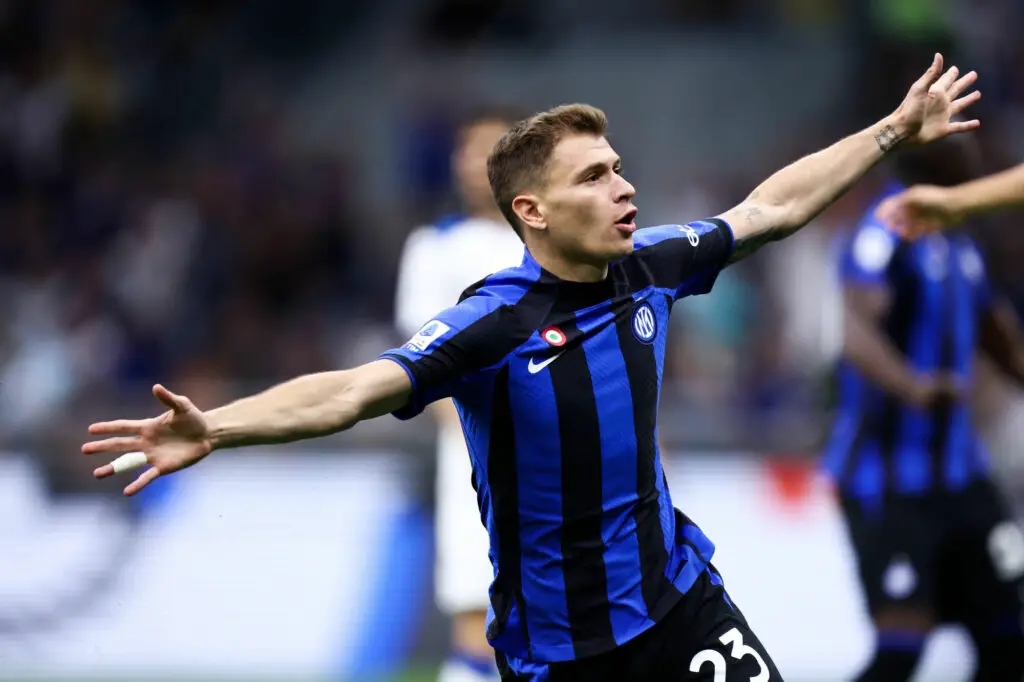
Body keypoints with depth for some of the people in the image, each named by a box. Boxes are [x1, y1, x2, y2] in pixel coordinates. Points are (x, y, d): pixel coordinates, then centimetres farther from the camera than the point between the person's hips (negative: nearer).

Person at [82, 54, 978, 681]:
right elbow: (353, 391, -33)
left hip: (679, 597, 5)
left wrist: (894, 133, 19)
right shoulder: (493, 324, -21)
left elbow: (770, 209, 13)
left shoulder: (646, 269, -3)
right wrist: (214, 428, -49)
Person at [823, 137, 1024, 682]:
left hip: (959, 472, 8)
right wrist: (913, 387, -49)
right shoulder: (885, 234, -16)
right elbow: (857, 333, -33)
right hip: (886, 477, -8)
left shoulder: (960, 246, 12)